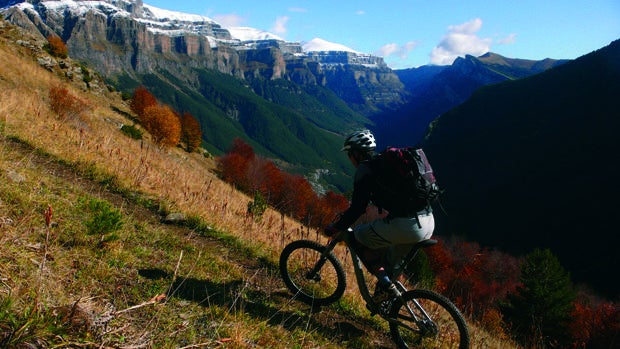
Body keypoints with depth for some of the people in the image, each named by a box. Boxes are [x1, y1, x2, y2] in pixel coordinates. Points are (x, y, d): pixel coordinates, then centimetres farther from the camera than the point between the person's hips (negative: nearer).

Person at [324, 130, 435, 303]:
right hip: (429, 223, 9)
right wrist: (351, 211, 48)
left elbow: (357, 208, -5)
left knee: (357, 238, 11)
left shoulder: (364, 169, -1)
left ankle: (384, 282, 4)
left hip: (404, 225, -9)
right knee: (391, 263, 30)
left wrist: (335, 228, 10)